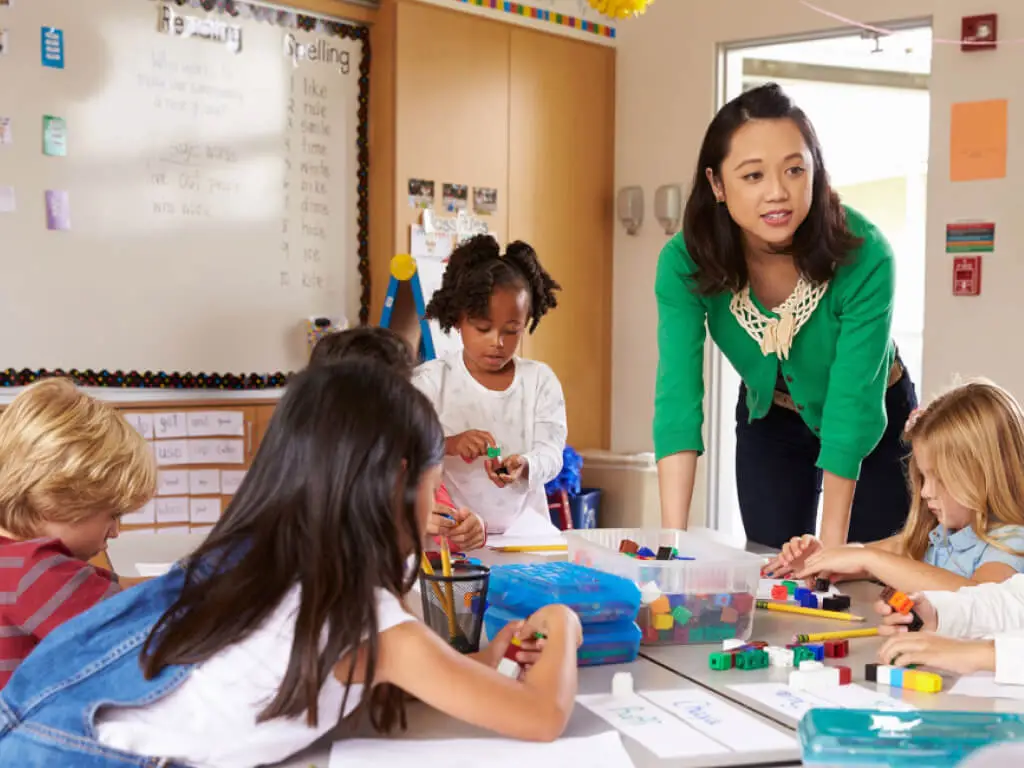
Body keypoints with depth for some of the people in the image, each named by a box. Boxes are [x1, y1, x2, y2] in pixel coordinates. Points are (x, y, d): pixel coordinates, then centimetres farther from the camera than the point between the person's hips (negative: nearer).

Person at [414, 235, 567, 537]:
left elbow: (551, 452, -2)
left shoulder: (540, 380, 5)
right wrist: (449, 444, -27)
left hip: (521, 522, 3)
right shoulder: (431, 379, -1)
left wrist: (524, 466, -25)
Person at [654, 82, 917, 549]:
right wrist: (673, 540, -40)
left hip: (875, 422, -1)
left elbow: (853, 405, -32)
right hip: (770, 422, 2)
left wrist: (831, 546, -32)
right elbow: (678, 397, -33)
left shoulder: (863, 254, -33)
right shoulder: (685, 263, -27)